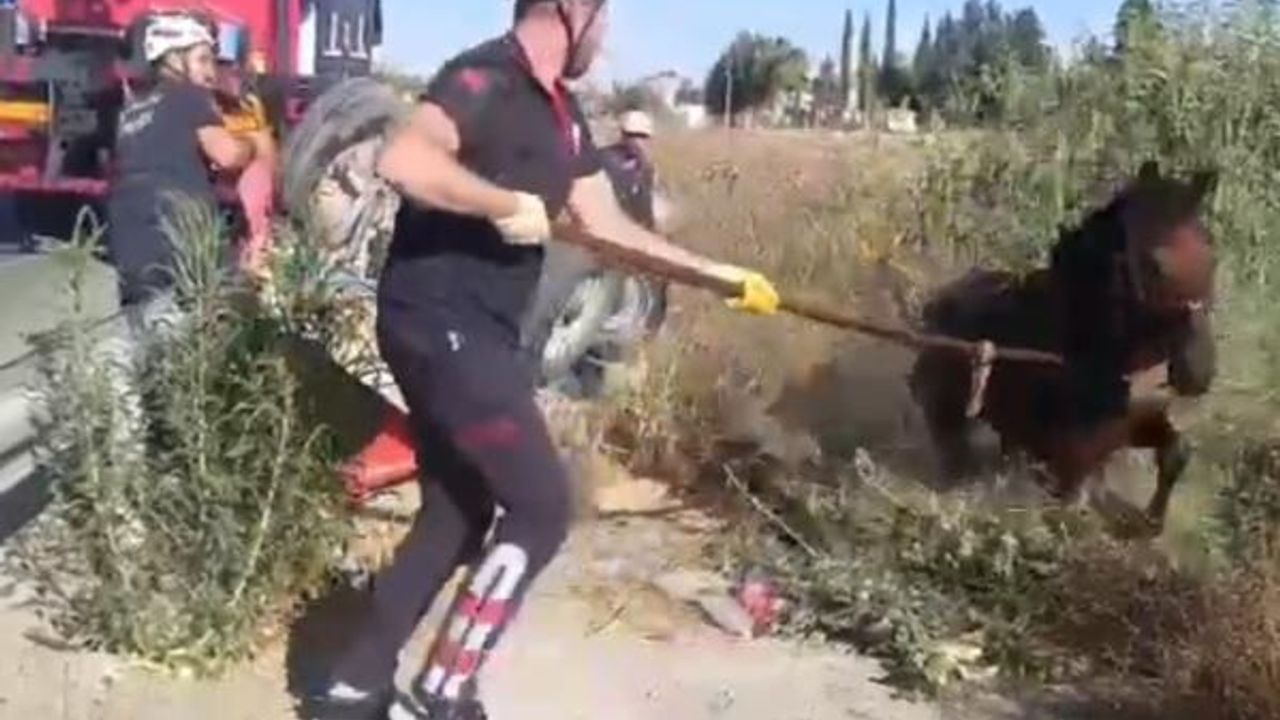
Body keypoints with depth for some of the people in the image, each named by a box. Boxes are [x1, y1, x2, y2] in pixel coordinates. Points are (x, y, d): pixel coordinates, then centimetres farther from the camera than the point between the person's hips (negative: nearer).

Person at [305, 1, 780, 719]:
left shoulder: (564, 114, 15)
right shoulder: (484, 77, -14)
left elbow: (608, 227, 17)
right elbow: (403, 160, -31)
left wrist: (717, 273, 15)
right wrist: (509, 205, -22)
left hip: (478, 332, 9)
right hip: (440, 324, -9)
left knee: (458, 515, 14)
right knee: (541, 506, -6)